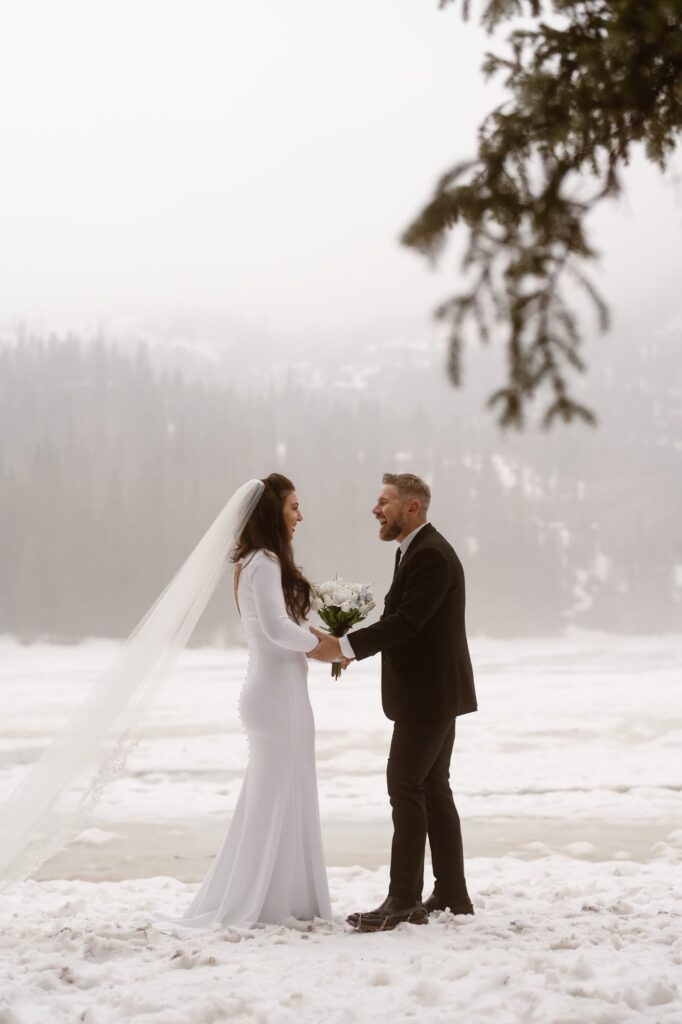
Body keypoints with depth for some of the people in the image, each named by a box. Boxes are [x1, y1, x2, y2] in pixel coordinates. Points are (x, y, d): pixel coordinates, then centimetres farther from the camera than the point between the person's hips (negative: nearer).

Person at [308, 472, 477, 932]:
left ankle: (403, 900, -10)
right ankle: (452, 894, 17)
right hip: (432, 692, 11)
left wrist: (344, 646, -25)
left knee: (405, 786, -11)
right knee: (433, 789, 12)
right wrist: (352, 646, 2)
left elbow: (406, 620, -25)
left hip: (430, 694, -11)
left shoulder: (431, 555, -17)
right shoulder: (416, 550, 15)